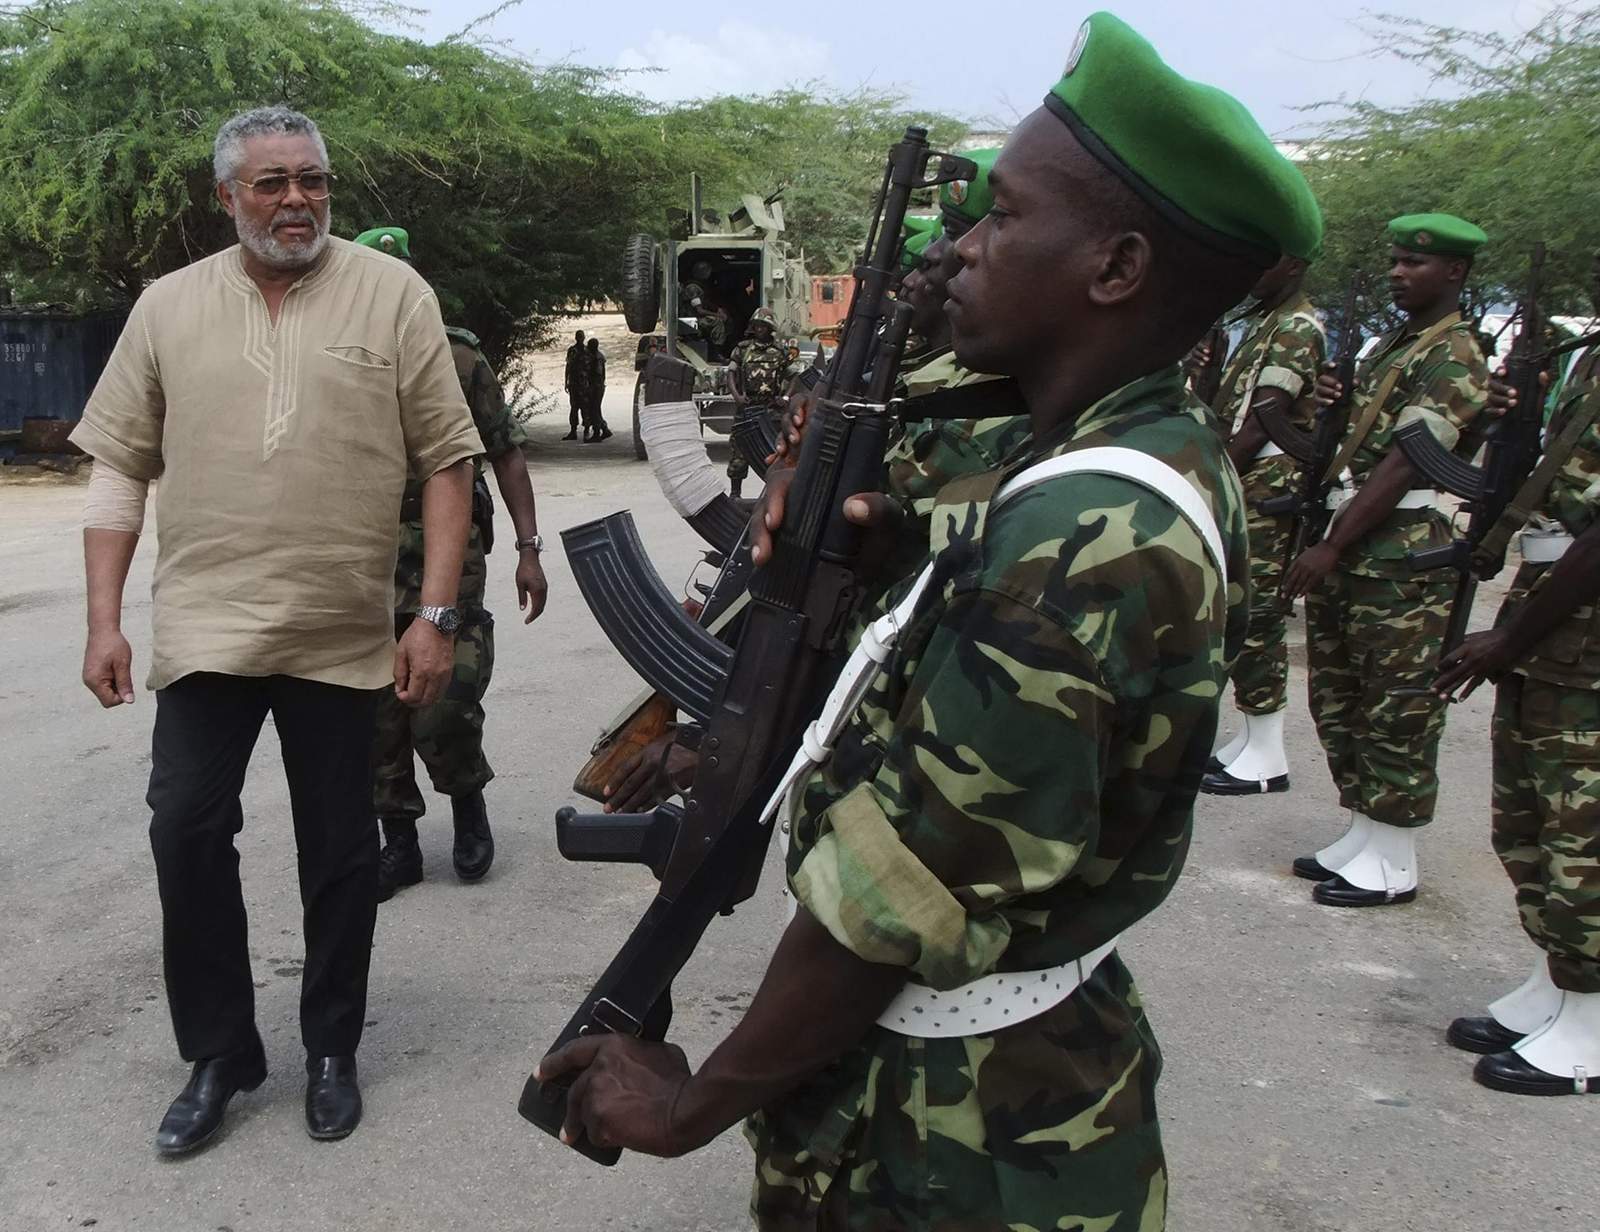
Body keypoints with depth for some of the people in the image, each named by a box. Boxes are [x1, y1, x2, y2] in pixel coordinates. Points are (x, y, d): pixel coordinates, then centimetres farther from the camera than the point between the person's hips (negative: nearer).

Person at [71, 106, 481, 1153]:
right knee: (186, 830, -1)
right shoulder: (170, 304, 7)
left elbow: (449, 460, -1)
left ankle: (332, 1049, 27)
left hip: (344, 634, -1)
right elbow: (120, 466, 8)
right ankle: (219, 1055, 18)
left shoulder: (393, 295, 0)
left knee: (340, 850, 8)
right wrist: (104, 620, 2)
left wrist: (436, 614, -7)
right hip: (204, 626, 2)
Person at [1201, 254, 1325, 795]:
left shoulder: (1298, 326, -9)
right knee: (1241, 612, 11)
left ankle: (1266, 755, -1)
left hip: (1265, 490, -9)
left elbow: (1262, 418, -15)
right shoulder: (1262, 321, 21)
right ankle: (1251, 739, 18)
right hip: (1241, 487, 9)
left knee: (1255, 613, -7)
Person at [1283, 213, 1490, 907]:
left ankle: (1393, 865, 7)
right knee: (1339, 700, 14)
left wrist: (1331, 547, -24)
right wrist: (1335, 403, 7)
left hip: (1402, 559, -10)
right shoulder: (1391, 346, 19)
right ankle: (1361, 838, 26)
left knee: (1395, 711, -2)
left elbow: (1403, 465, -20)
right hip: (1349, 552, 10)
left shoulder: (1453, 359, -10)